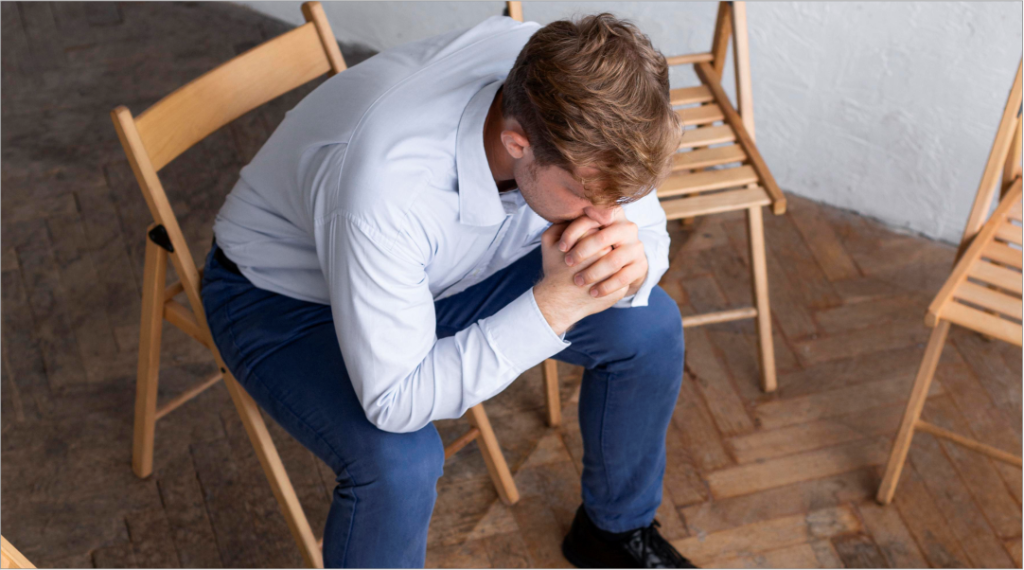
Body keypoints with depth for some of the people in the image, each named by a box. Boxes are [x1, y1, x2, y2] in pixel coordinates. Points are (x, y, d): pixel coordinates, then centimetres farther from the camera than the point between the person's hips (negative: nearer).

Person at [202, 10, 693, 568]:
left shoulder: (570, 93, -26)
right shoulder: (387, 186, -44)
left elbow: (649, 232, -9)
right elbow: (395, 401, -35)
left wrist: (631, 265, -34)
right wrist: (554, 303, -41)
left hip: (442, 268, 6)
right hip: (285, 293, -5)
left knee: (650, 325, -6)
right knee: (399, 460, -33)